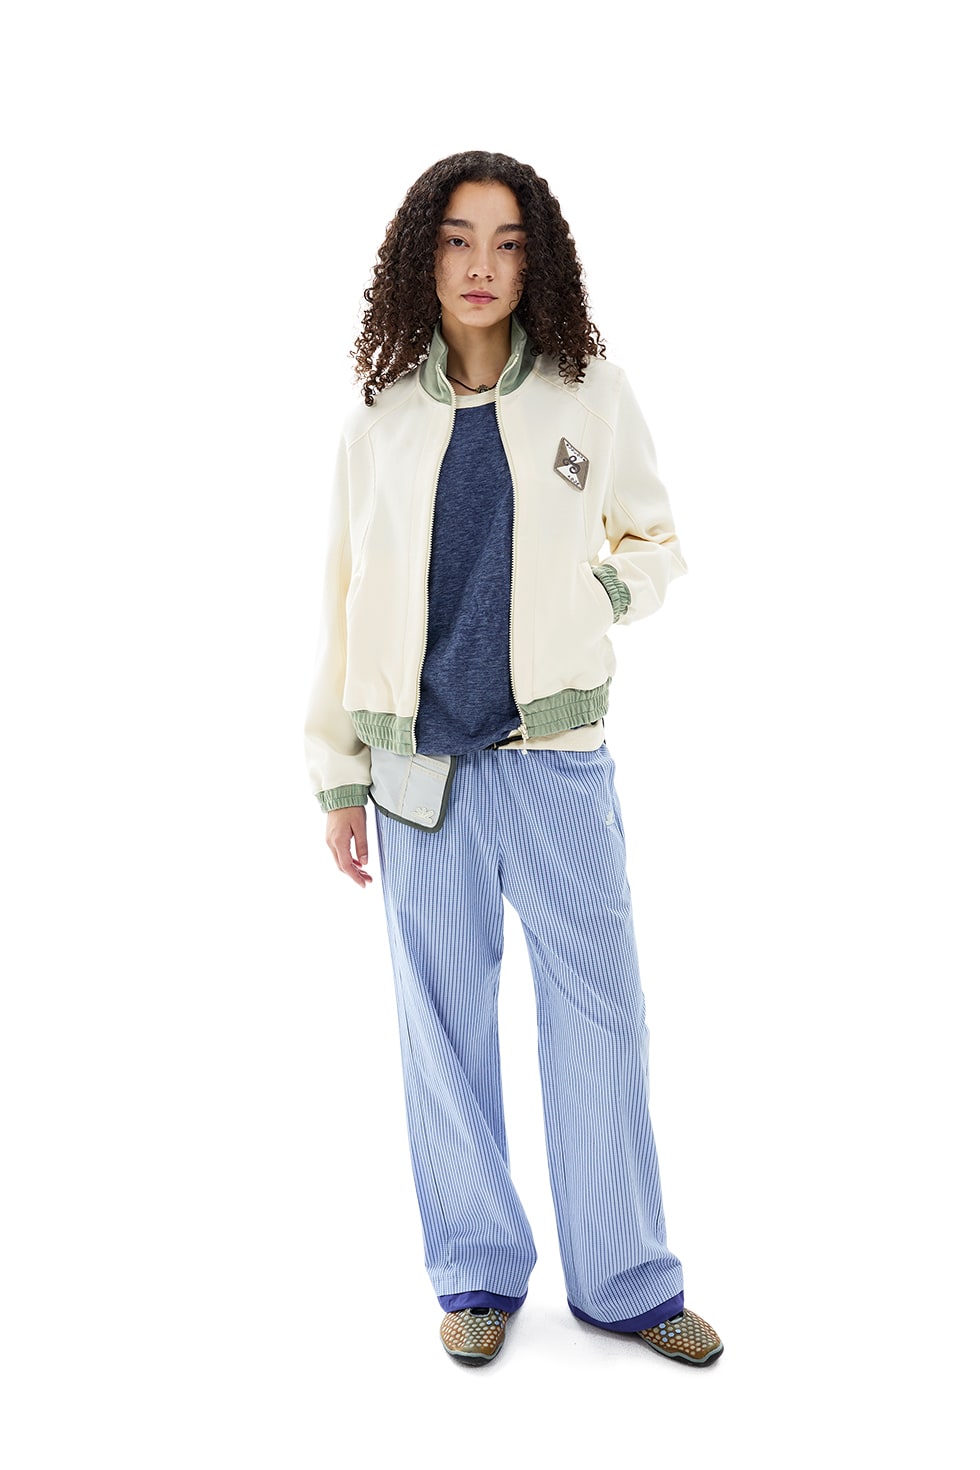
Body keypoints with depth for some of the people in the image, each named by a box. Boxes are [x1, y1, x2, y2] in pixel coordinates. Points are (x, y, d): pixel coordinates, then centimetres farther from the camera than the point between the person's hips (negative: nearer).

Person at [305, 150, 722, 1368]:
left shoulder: (592, 399, 3)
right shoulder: (381, 421, 6)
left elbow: (657, 544, 13)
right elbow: (344, 605, 8)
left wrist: (595, 597, -8)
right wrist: (337, 779, 6)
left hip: (555, 756, -1)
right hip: (419, 768, 1)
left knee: (598, 1016, 4)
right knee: (445, 1026, 8)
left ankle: (623, 1281, 21)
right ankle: (477, 1272, 26)